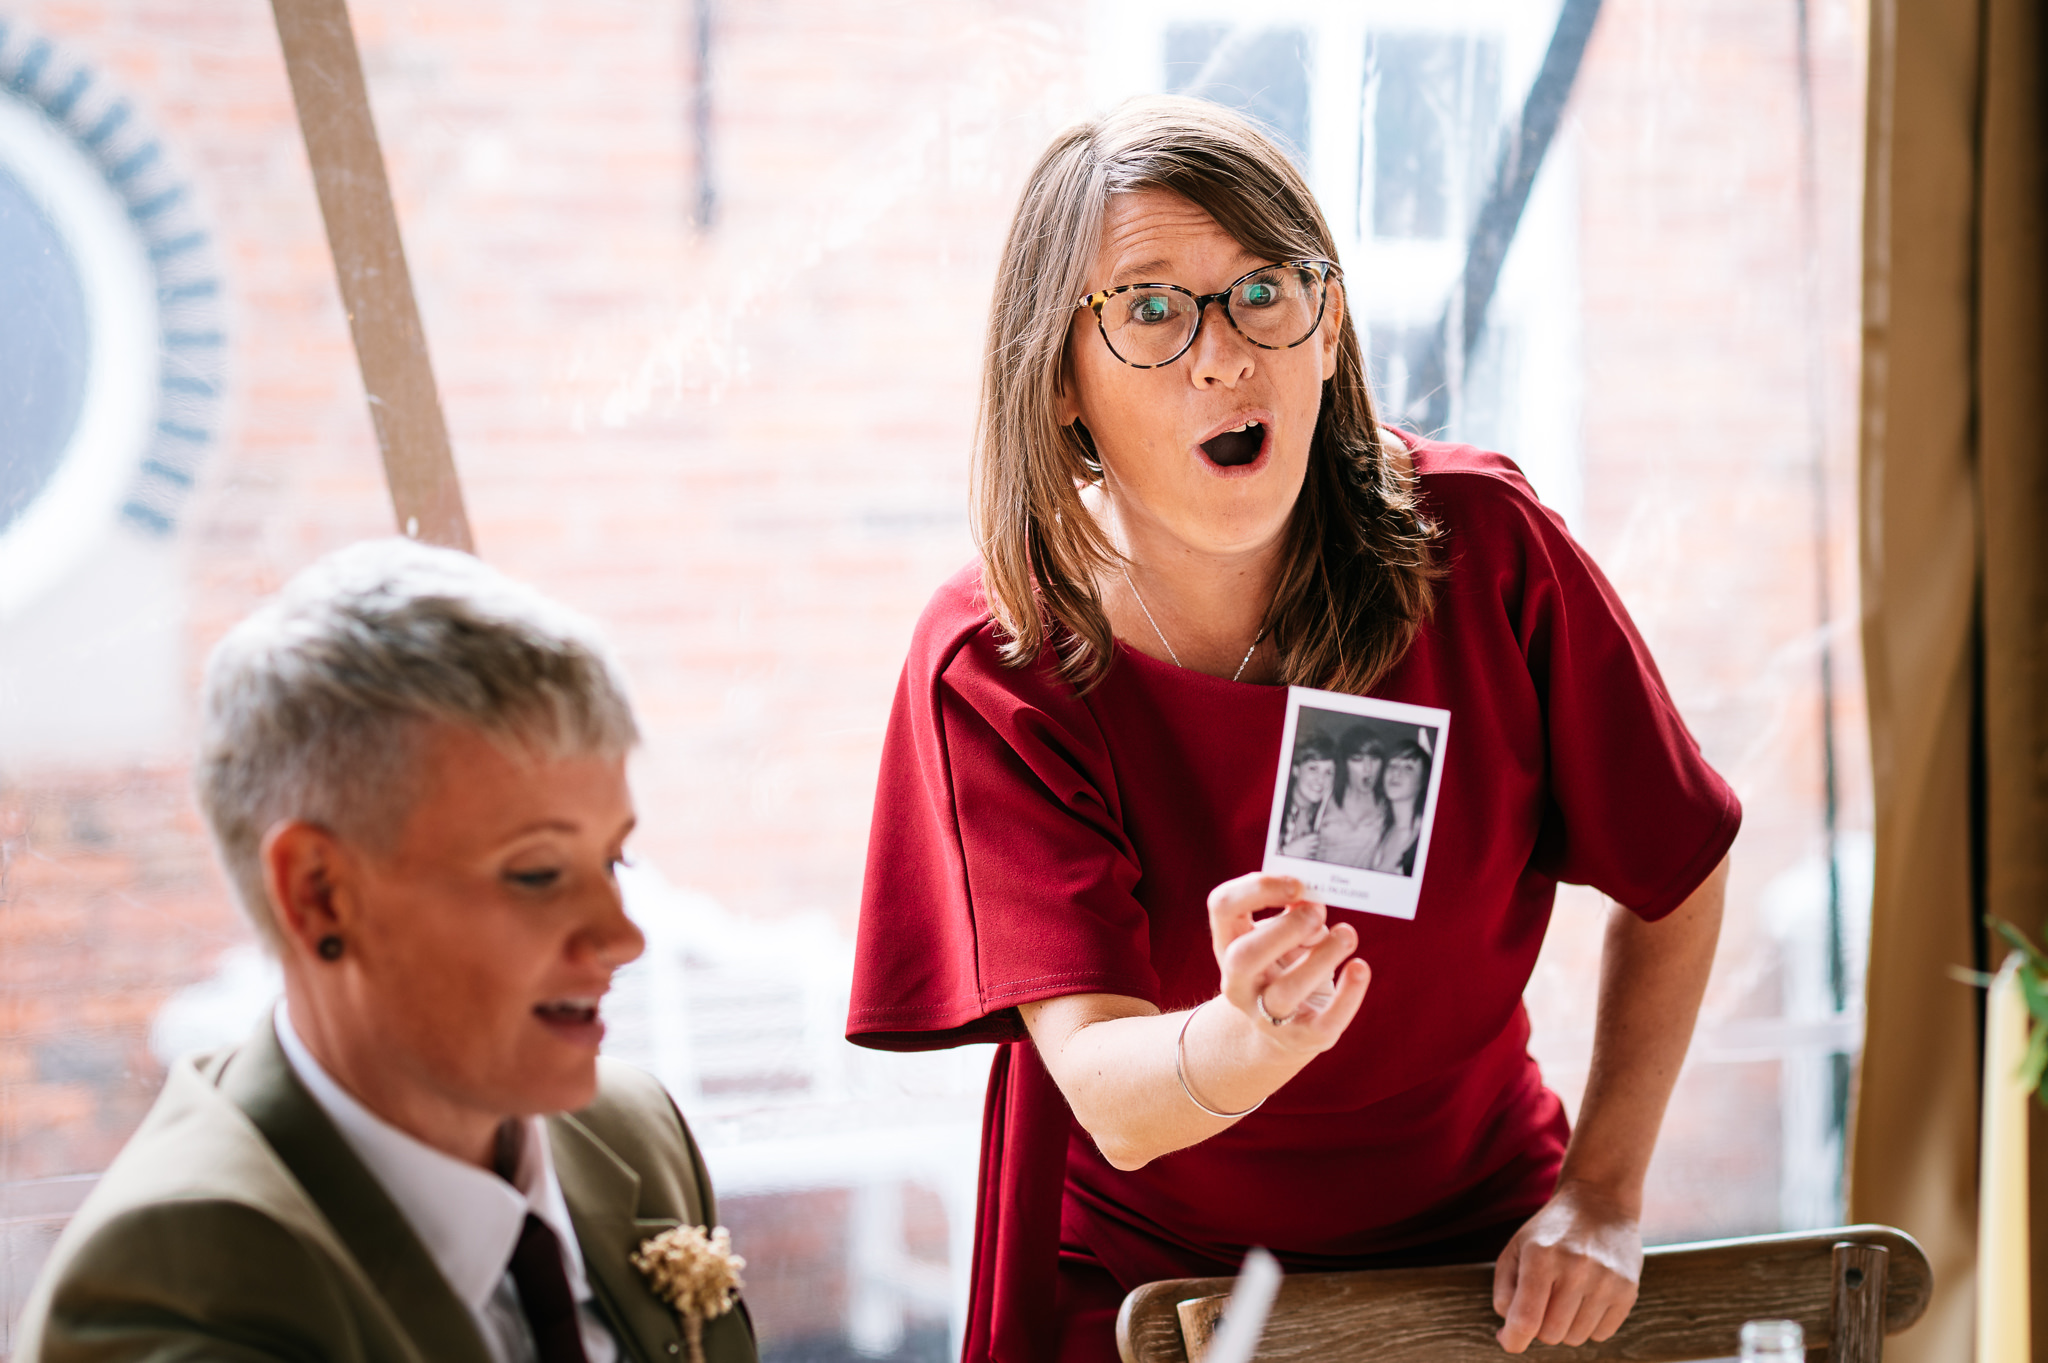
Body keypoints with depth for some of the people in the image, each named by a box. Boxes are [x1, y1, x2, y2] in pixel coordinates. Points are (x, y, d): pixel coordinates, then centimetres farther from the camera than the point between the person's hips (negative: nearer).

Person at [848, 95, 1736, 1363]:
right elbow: (1109, 1097, -25)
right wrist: (1247, 1040, -45)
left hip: (1478, 1252, 1)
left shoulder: (1482, 543, -15)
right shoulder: (992, 668, -18)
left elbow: (1676, 880, -2)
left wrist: (1604, 1196, -5)